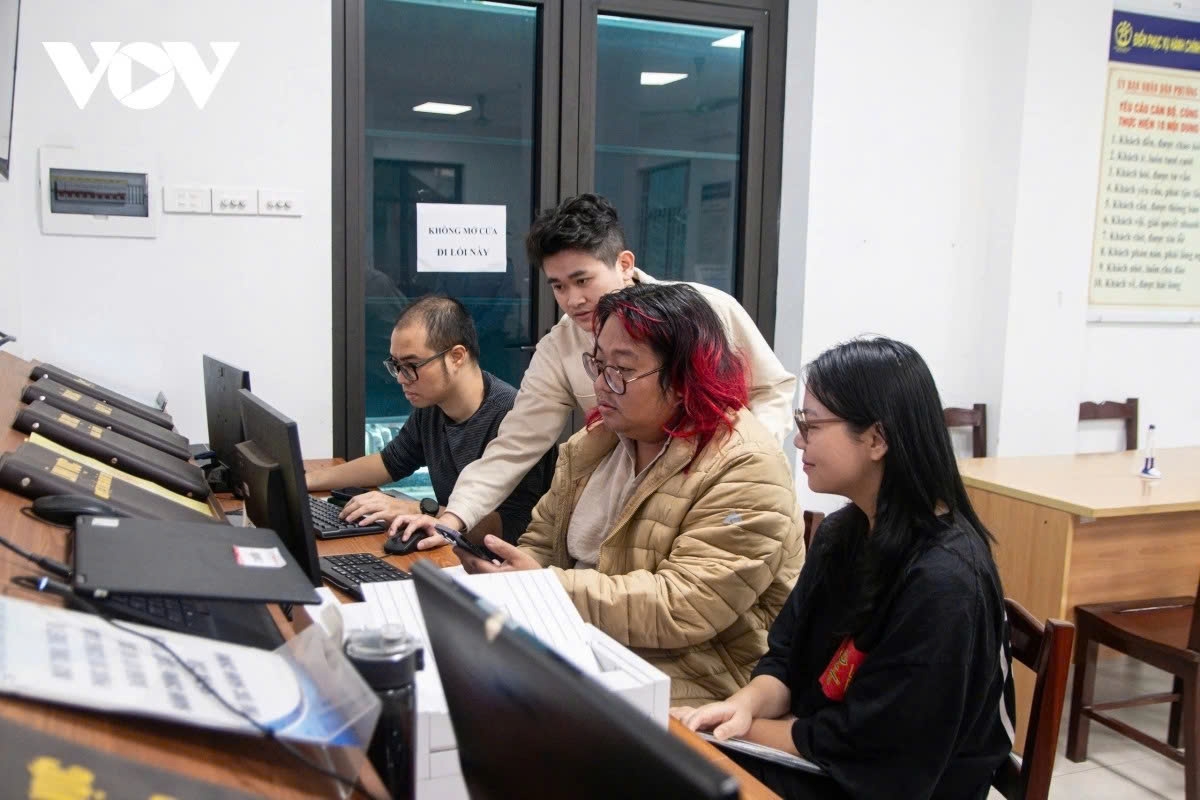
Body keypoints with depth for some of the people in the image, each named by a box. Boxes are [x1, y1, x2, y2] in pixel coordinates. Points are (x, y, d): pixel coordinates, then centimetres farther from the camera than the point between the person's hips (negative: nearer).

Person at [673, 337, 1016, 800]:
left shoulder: (942, 583, -25)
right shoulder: (841, 533, 2)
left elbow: (857, 744, -22)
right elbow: (787, 657, 5)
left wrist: (735, 729, -13)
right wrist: (745, 704, -15)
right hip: (819, 763, 7)